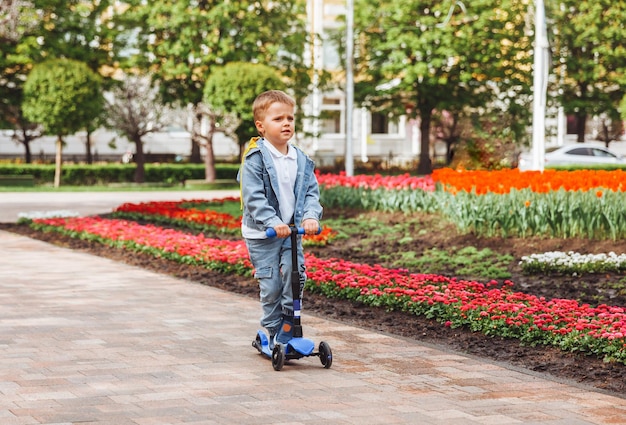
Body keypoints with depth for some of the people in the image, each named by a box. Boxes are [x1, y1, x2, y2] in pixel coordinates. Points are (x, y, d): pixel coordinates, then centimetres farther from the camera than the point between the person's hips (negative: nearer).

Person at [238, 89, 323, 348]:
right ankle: (273, 330, 16)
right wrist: (273, 223, -29)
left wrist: (310, 216, -17)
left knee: (295, 272, -15)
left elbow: (311, 192, 2)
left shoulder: (301, 160, 6)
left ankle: (288, 321, 5)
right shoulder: (255, 159, -11)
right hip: (262, 233, -4)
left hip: (292, 231, 4)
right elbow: (253, 197, -18)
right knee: (270, 284, -2)